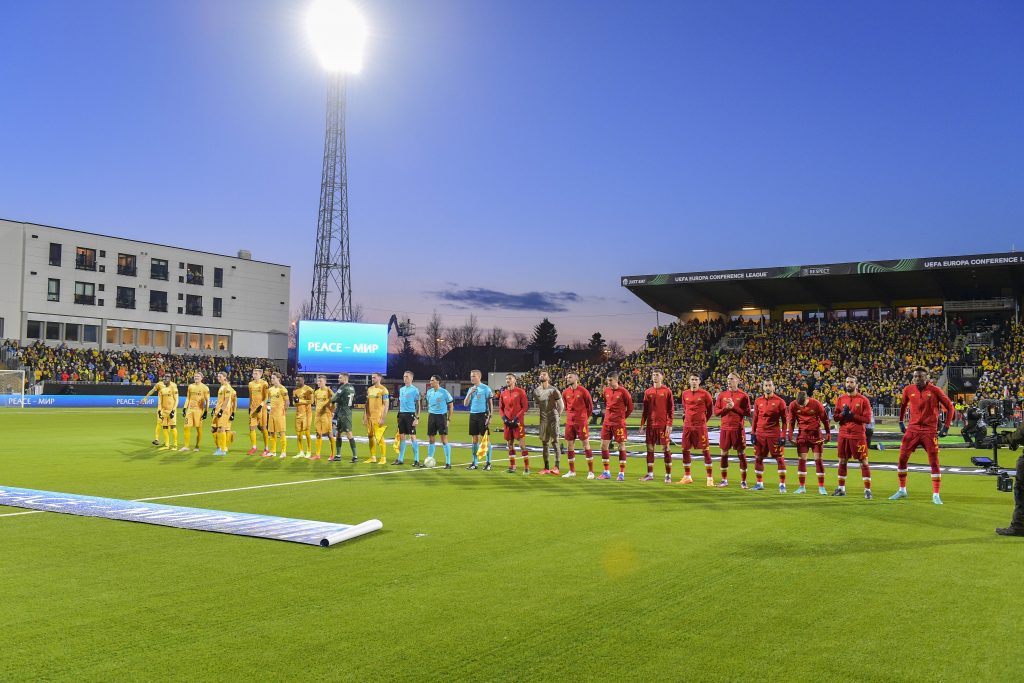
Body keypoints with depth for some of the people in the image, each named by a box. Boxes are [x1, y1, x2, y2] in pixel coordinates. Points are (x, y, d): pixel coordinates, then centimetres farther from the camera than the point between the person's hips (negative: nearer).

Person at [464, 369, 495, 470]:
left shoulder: (486, 388, -5)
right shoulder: (471, 389, 13)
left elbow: (490, 403, -6)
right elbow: (465, 404, 10)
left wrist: (489, 416, -13)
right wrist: (470, 393, -4)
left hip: (482, 415, -6)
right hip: (473, 415, 6)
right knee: (475, 438, 8)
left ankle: (488, 463, 2)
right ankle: (474, 463, 14)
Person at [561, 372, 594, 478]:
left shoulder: (583, 390, -8)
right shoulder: (565, 392, 7)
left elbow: (590, 405, 1)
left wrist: (585, 417, 7)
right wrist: (570, 416, 14)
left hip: (581, 422, -6)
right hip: (569, 422, 6)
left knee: (586, 445, -4)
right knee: (569, 446, 7)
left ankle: (591, 471, 1)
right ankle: (572, 471, 18)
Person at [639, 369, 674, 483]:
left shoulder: (667, 391, -2)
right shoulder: (648, 392, 10)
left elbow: (671, 409, -3)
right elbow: (645, 409, 13)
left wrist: (669, 424, -11)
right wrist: (642, 423, 7)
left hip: (663, 425, -4)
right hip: (650, 424, 4)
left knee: (666, 449, -1)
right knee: (650, 448, 7)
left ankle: (668, 475, 5)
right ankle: (650, 474, 15)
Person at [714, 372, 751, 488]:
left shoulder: (743, 395, -1)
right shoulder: (722, 395, 9)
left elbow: (747, 413, -6)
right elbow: (716, 411, 7)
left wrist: (734, 407, -14)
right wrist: (726, 408, -11)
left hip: (738, 429, -3)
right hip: (725, 428, 3)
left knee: (741, 454, 0)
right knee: (724, 453, 7)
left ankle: (743, 481, 8)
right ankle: (724, 480, 18)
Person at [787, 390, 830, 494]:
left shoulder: (816, 404, -13)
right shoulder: (793, 405, -7)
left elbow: (824, 418, -3)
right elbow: (792, 421, 5)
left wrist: (828, 433, -2)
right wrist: (790, 435, 0)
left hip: (815, 434, -2)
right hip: (802, 434, 2)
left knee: (818, 459, -3)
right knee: (801, 460, 2)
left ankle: (821, 487, 3)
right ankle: (802, 487, 10)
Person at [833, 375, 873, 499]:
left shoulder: (863, 400, -5)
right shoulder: (841, 399, 8)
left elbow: (867, 419, -9)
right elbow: (835, 417, 8)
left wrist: (852, 415, -17)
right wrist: (843, 414, -12)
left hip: (858, 435, -5)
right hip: (843, 434, 5)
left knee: (863, 461, -4)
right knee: (842, 461, 12)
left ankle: (867, 490, -1)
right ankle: (841, 488, 23)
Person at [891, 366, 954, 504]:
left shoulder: (935, 390, -8)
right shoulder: (908, 389, 2)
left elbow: (949, 407, -1)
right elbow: (903, 405, 21)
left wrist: (946, 426, -3)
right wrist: (901, 422, 20)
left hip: (929, 430, -3)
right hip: (912, 429, 3)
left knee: (934, 463, -3)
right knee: (902, 459, 3)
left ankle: (936, 495, 5)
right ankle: (902, 490, 19)